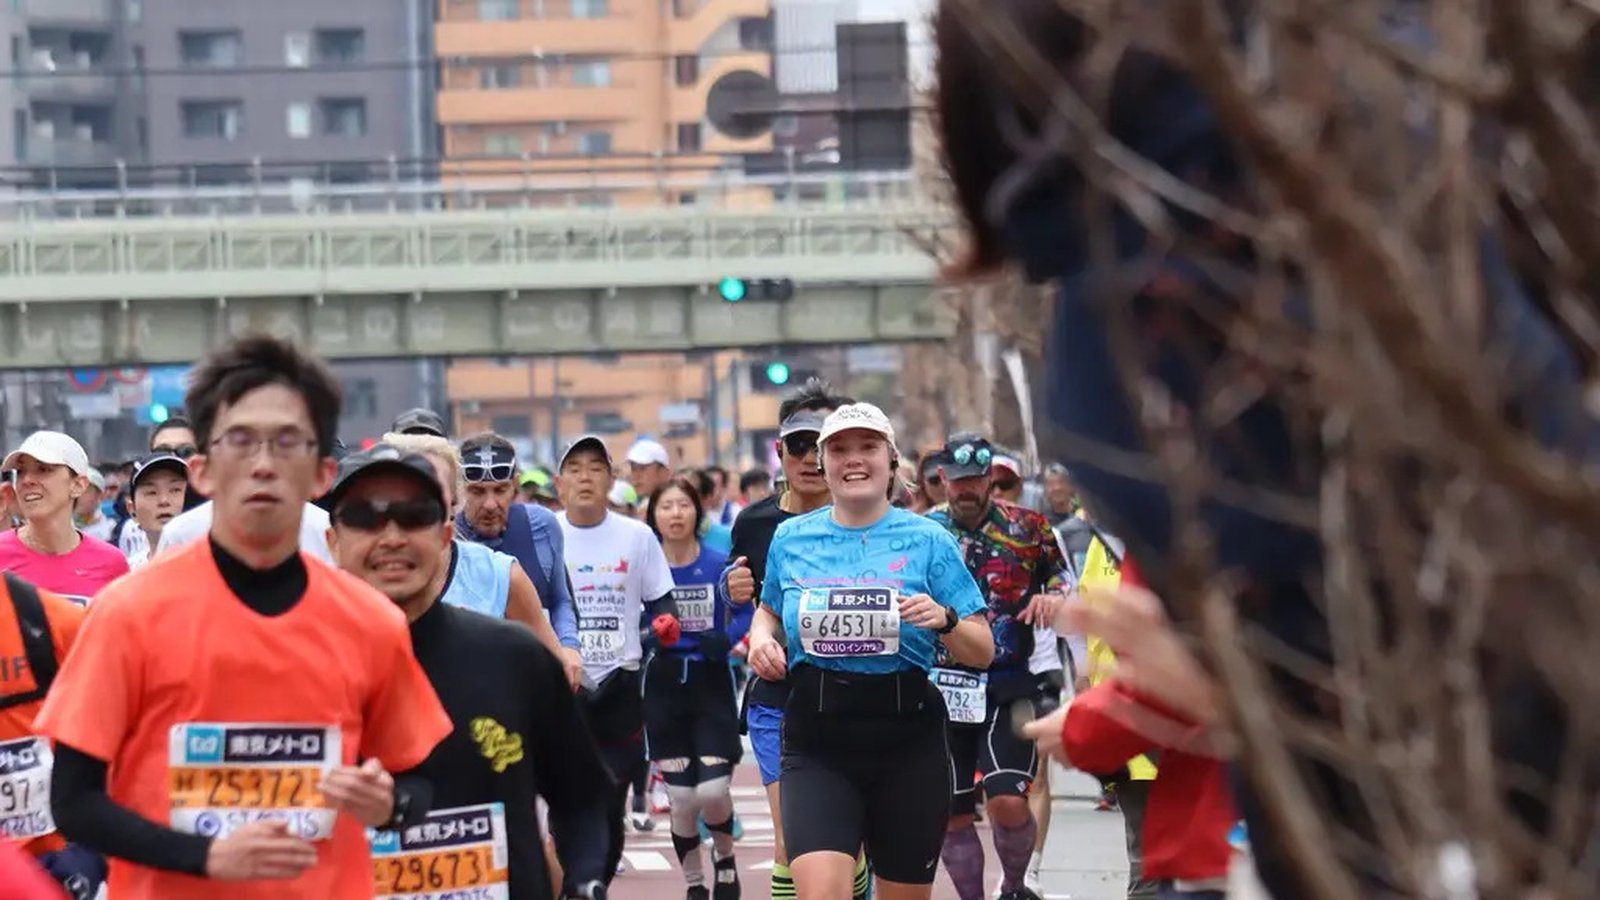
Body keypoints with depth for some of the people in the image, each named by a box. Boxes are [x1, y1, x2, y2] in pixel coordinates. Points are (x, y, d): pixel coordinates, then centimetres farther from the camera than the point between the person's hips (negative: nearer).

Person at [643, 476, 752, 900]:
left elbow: (745, 614, 1)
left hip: (711, 685, -1)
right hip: (663, 686, 1)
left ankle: (724, 857, 21)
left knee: (713, 792, -11)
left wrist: (725, 639, -18)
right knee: (681, 799, 2)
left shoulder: (719, 564, -6)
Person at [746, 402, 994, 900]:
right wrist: (760, 637, 4)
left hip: (907, 742, 0)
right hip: (816, 743, 0)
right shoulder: (791, 539, 7)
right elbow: (769, 609, 27)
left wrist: (945, 619, -18)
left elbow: (982, 653, 2)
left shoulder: (928, 540, 1)